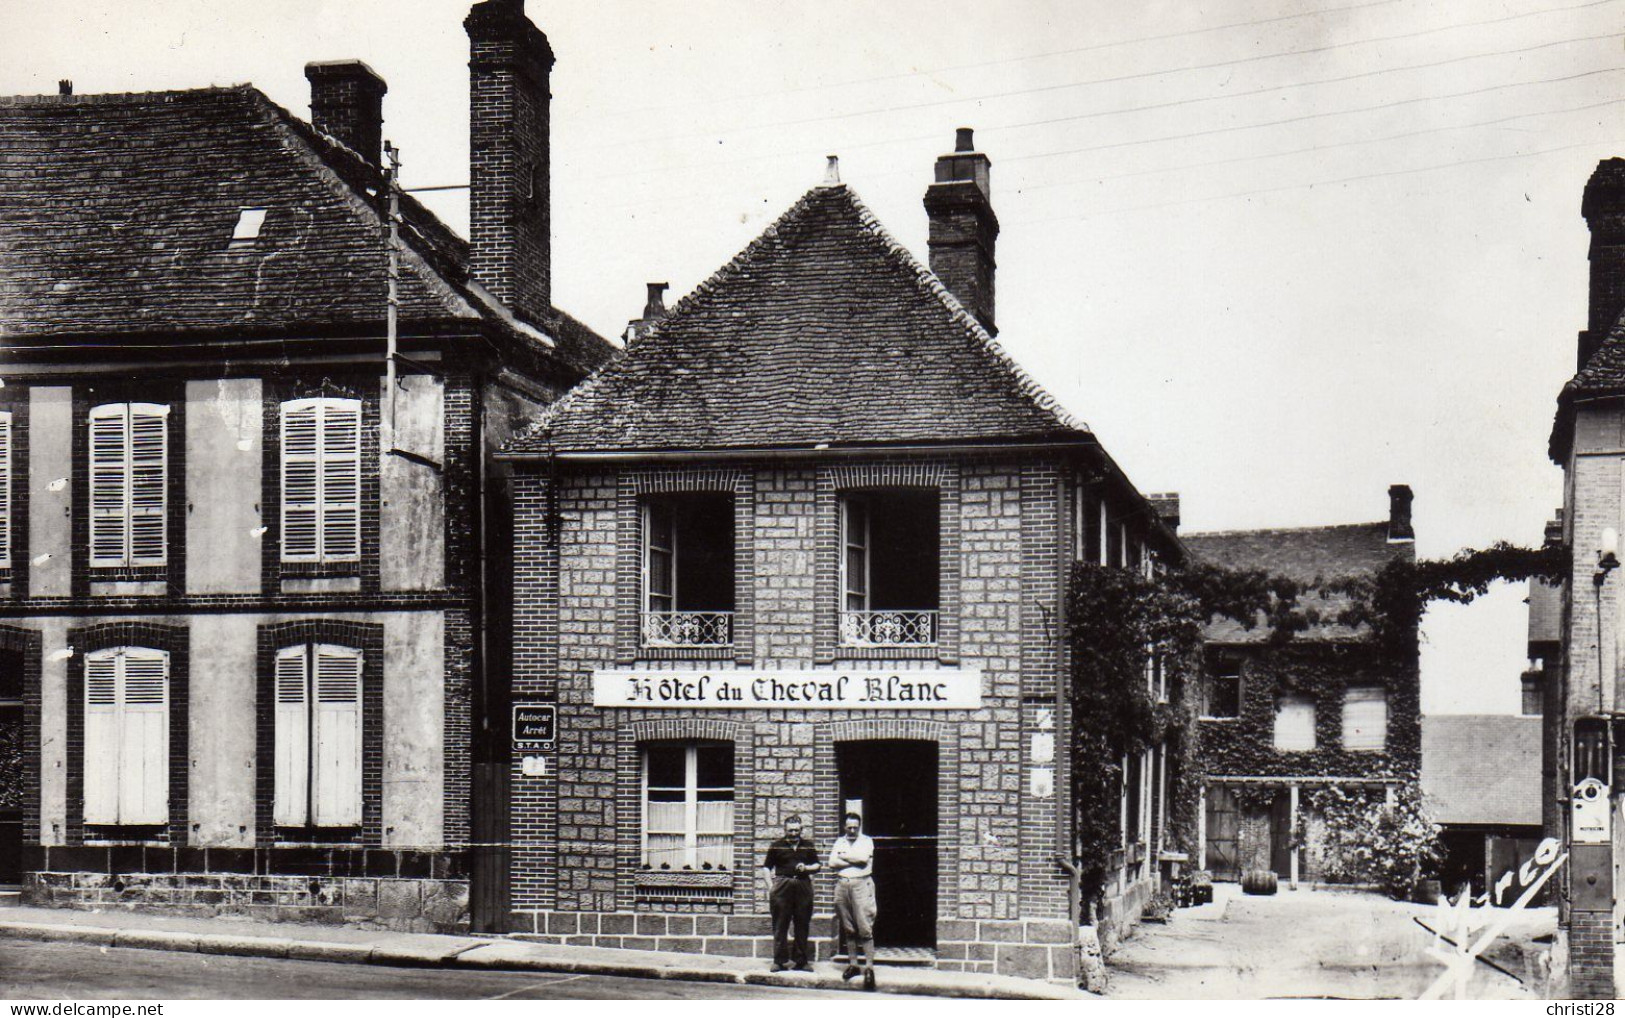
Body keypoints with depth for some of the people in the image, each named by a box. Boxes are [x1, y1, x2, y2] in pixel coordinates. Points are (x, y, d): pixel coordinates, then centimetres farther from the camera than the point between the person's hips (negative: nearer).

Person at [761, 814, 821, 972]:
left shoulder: (808, 846, 12)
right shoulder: (776, 846, 6)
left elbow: (818, 865, 18)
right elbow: (766, 867, 8)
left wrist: (806, 868, -2)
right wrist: (770, 886, -2)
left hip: (803, 886, 2)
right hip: (782, 886, -2)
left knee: (802, 925, 3)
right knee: (780, 925, -3)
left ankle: (801, 960, 9)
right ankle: (780, 960, 1)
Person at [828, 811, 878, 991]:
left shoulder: (866, 841, 7)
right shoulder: (840, 842, 16)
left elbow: (863, 857, -12)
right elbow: (832, 863, 2)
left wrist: (844, 856, -1)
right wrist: (854, 861, -6)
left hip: (861, 884, -4)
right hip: (842, 885, 4)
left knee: (865, 928, -9)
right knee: (848, 928, 6)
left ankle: (869, 967, -10)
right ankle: (853, 964, 13)